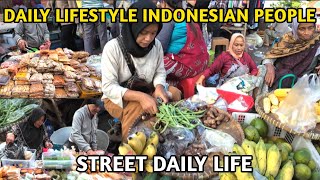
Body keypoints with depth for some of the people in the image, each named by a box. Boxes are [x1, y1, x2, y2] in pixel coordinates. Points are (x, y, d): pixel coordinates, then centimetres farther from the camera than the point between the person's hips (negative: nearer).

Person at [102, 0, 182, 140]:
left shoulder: (156, 45, -9)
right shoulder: (113, 47, -23)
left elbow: (160, 72, 3)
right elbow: (108, 87, -24)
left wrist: (159, 87, -21)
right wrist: (140, 96, -36)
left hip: (146, 93, 5)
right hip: (117, 98, -5)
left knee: (174, 93, -15)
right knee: (137, 107, -33)